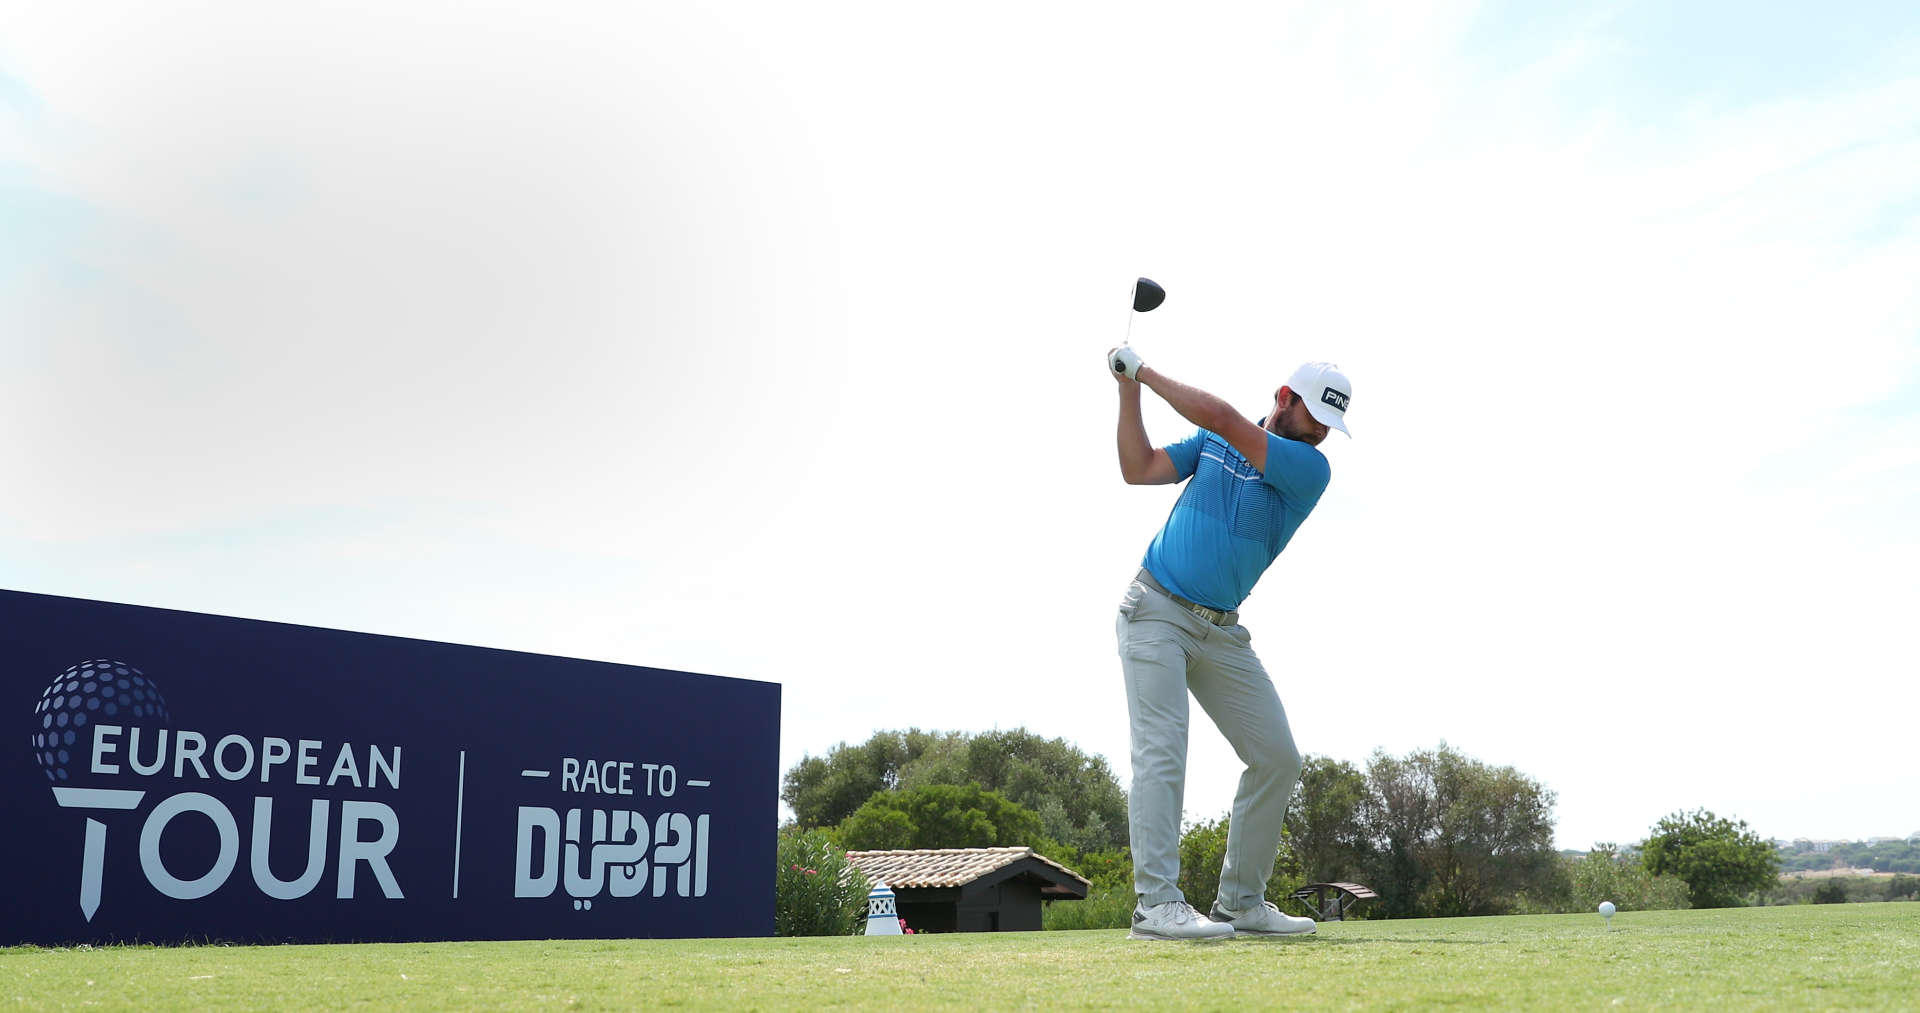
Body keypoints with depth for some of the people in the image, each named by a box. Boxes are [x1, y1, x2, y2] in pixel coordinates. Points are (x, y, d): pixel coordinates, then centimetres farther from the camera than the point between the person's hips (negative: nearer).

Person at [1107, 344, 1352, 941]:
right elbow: (1139, 470, 4)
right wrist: (1129, 389, -2)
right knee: (1162, 749, -16)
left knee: (1277, 758, -1)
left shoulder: (1310, 469, -4)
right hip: (1155, 610, -2)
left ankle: (1241, 902, 12)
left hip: (1221, 632, 2)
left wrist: (1146, 372, -9)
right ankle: (1156, 904, -21)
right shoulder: (1215, 440, 6)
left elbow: (1219, 416, -15)